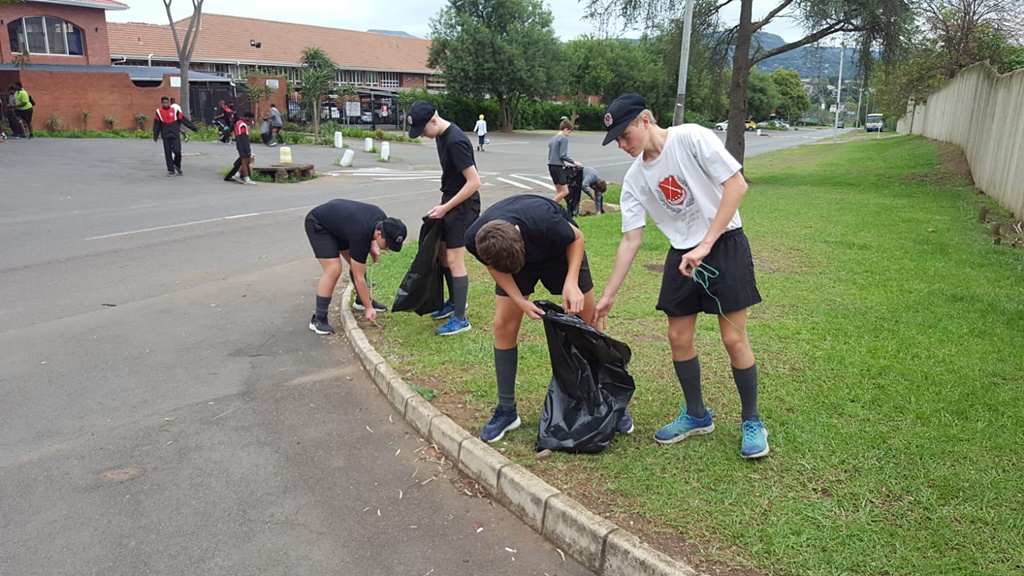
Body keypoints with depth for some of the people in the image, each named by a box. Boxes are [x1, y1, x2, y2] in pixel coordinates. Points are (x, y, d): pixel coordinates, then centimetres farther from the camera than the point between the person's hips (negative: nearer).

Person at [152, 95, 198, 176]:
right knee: (168, 153, 2)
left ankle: (177, 166, 14)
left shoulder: (175, 111, 4)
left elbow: (184, 120, 4)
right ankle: (171, 170, 10)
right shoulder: (159, 112, 5)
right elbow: (156, 125, 8)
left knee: (177, 151, -11)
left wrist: (194, 128, 2)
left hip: (175, 136, -1)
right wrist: (155, 136, 7)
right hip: (166, 137, 1)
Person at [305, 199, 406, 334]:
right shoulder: (360, 236, -36)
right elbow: (359, 277, -27)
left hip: (336, 220, 9)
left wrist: (373, 248, -6)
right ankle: (318, 320, -13)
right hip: (317, 224, -8)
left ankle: (361, 300, 29)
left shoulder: (383, 220, -17)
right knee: (334, 270, -20)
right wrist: (369, 308, -22)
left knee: (356, 264, 8)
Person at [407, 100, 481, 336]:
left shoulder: (456, 141, -25)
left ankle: (461, 319, 4)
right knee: (442, 254, 17)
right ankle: (453, 301, 35)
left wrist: (445, 208, -20)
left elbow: (474, 182, -26)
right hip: (450, 200, 10)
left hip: (463, 205, -10)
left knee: (454, 260, -5)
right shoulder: (441, 136, 5)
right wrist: (443, 204, 15)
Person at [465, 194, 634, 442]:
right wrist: (520, 301, -23)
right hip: (507, 255, 2)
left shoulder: (543, 222, -43)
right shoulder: (474, 240, -34)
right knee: (504, 326, -7)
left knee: (589, 323, -1)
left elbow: (577, 237, -21)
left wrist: (571, 282, -34)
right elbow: (494, 266, -11)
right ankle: (506, 411, 6)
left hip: (559, 249, -2)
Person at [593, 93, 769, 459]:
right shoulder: (635, 178, 1)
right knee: (678, 337, 6)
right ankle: (696, 416, 27)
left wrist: (705, 245, -22)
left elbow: (737, 184, -18)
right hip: (681, 254, 6)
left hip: (724, 244, -5)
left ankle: (752, 422, 16)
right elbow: (631, 239, 2)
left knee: (733, 338, -4)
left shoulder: (691, 138, -15)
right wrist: (608, 296, -1)